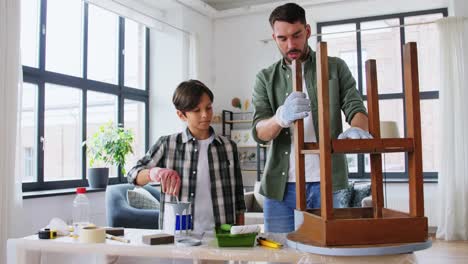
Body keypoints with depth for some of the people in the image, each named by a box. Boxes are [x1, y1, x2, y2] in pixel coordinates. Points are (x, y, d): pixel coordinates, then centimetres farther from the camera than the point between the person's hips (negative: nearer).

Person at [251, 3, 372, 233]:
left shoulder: (335, 68, 8)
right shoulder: (266, 78, 8)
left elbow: (355, 108, 0)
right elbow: (259, 132, -3)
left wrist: (357, 129, -25)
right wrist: (281, 117, -27)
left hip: (328, 183, 0)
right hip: (281, 187, 1)